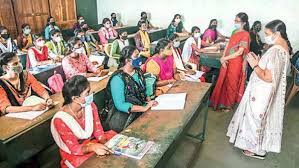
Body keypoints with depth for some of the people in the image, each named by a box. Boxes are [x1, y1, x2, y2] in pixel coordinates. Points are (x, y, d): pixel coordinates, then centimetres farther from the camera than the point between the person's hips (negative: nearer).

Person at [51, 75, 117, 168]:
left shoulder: (90, 106, -13)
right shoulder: (61, 120, -26)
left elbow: (98, 131, -6)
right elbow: (74, 148, -22)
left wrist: (105, 145, -25)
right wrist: (92, 147, -40)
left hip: (93, 141, 5)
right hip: (74, 154, -5)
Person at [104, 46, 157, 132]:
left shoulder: (138, 71, 6)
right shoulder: (118, 78, -17)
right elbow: (120, 105, -22)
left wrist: (148, 100, -4)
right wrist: (144, 108, -27)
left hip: (140, 110, 7)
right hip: (124, 116, -7)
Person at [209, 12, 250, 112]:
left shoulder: (245, 34, -14)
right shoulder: (235, 32, 11)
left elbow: (240, 52, -19)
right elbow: (228, 45, 8)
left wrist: (224, 58, -16)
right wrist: (223, 58, -6)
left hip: (235, 63, -7)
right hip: (227, 62, 7)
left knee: (231, 84, 7)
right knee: (223, 82, 14)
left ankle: (229, 105, 25)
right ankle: (222, 101, 31)